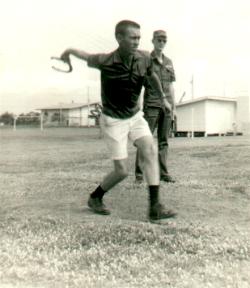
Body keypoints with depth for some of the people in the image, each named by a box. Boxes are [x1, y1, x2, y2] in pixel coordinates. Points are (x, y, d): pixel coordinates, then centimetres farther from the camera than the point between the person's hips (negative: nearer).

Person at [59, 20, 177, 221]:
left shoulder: (144, 58, -9)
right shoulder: (104, 61, -23)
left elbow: (152, 76, 13)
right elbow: (87, 58, 0)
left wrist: (163, 98, 24)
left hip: (135, 116, 5)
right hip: (113, 120, -4)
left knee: (150, 151, -16)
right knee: (122, 171, -5)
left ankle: (155, 207, -14)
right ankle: (95, 198, 21)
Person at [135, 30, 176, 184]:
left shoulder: (169, 62, 14)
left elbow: (171, 86, 16)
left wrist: (174, 107, 12)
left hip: (166, 105, 5)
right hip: (151, 104, -4)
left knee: (164, 141, 5)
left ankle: (163, 173, 9)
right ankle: (139, 173, -3)